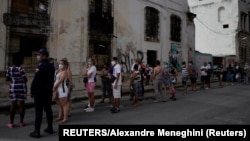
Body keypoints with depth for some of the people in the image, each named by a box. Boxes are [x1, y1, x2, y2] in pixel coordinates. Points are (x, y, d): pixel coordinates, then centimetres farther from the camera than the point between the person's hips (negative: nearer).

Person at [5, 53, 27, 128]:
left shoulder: (9, 68, 1)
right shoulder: (21, 69, -14)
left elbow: (7, 79, 5)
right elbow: (25, 80, -15)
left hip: (12, 88, 4)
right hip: (21, 88, -4)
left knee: (13, 105, 9)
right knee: (21, 105, 4)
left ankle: (11, 123, 11)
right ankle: (21, 122, 11)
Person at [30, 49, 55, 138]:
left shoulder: (41, 66, -16)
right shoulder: (51, 66, 8)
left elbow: (35, 80, -18)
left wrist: (32, 91, -9)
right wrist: (50, 88, 14)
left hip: (39, 91, -8)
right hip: (48, 91, 8)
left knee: (38, 111, -3)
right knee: (48, 109, 14)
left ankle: (37, 131, 2)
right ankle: (50, 128, 23)